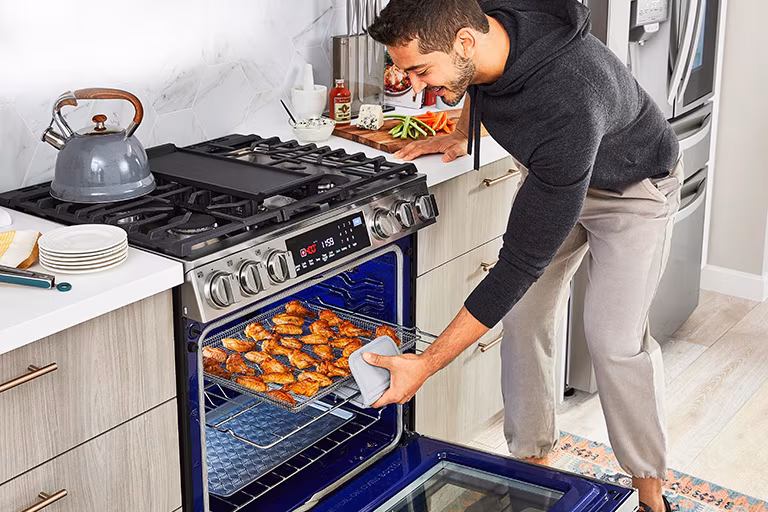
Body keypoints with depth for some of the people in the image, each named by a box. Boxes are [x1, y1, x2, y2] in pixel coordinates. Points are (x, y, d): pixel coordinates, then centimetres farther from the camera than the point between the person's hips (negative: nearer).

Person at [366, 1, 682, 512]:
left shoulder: (568, 108, -46)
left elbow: (522, 260, -41)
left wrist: (428, 363, -39)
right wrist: (463, 135, 4)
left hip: (632, 188, -7)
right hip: (550, 175, 7)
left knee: (615, 338, -14)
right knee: (522, 315, -1)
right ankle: (533, 458, 13)